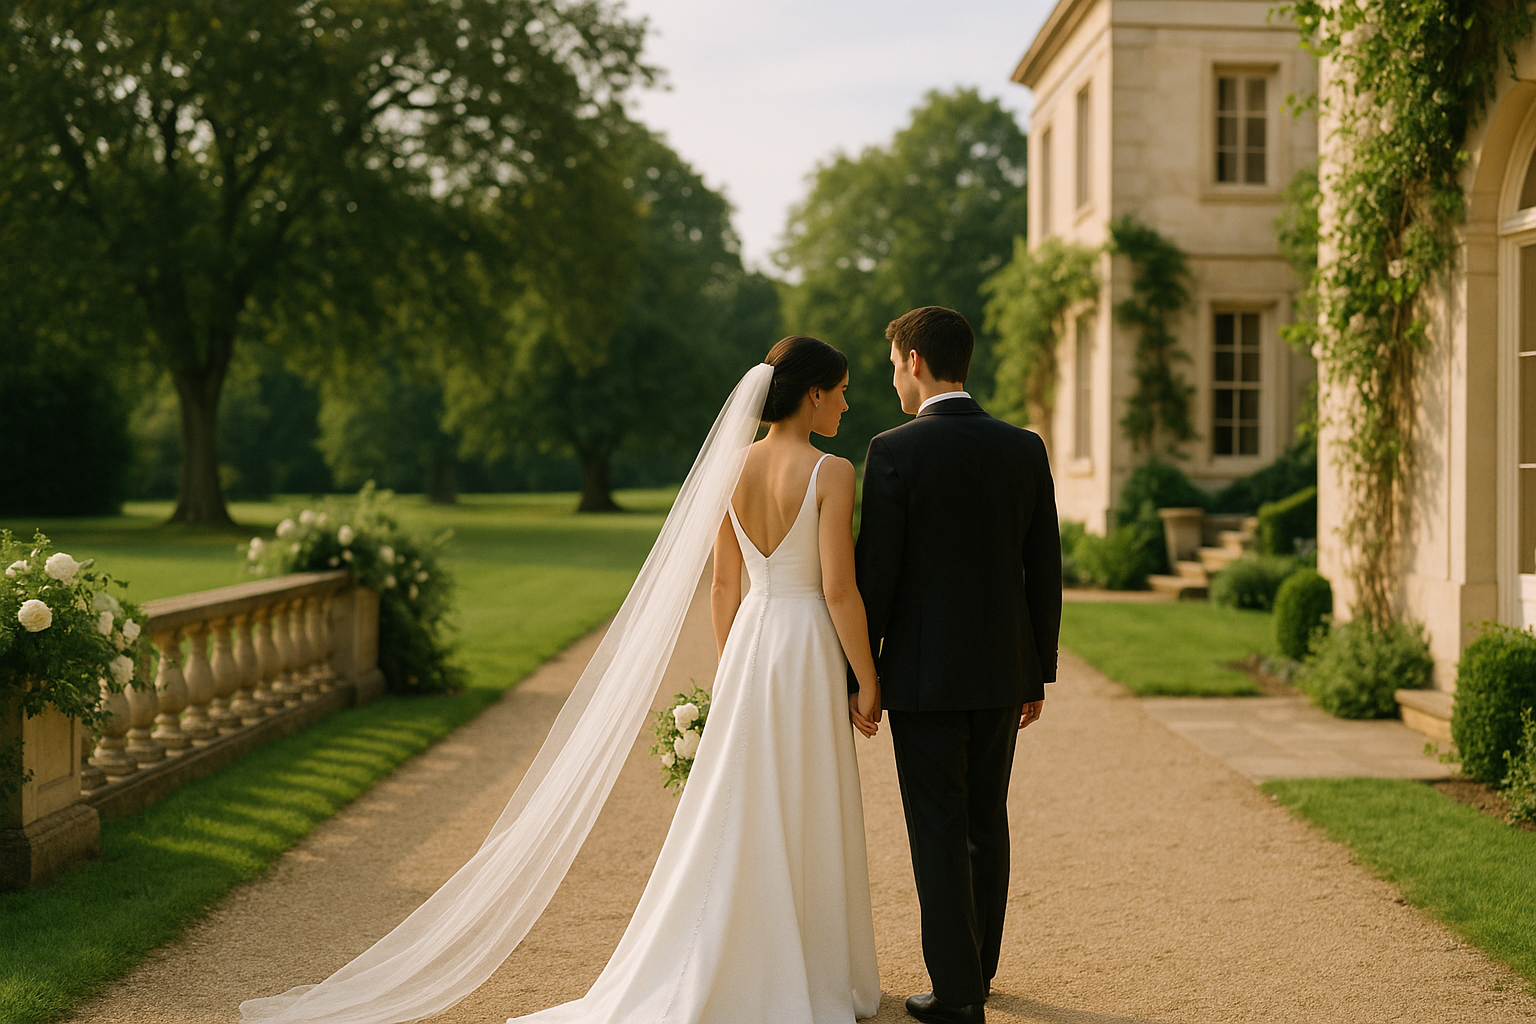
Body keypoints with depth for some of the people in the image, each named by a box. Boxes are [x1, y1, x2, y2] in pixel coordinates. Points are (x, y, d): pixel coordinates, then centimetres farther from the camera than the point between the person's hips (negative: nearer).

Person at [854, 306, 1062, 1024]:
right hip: (1003, 670, 5)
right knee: (987, 826, 16)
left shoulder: (895, 451, -12)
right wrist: (1037, 674, 13)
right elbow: (1045, 572, 5)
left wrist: (862, 679, -2)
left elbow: (875, 575, -11)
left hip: (924, 672, -5)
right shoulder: (1025, 449, 2)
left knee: (940, 834, 2)